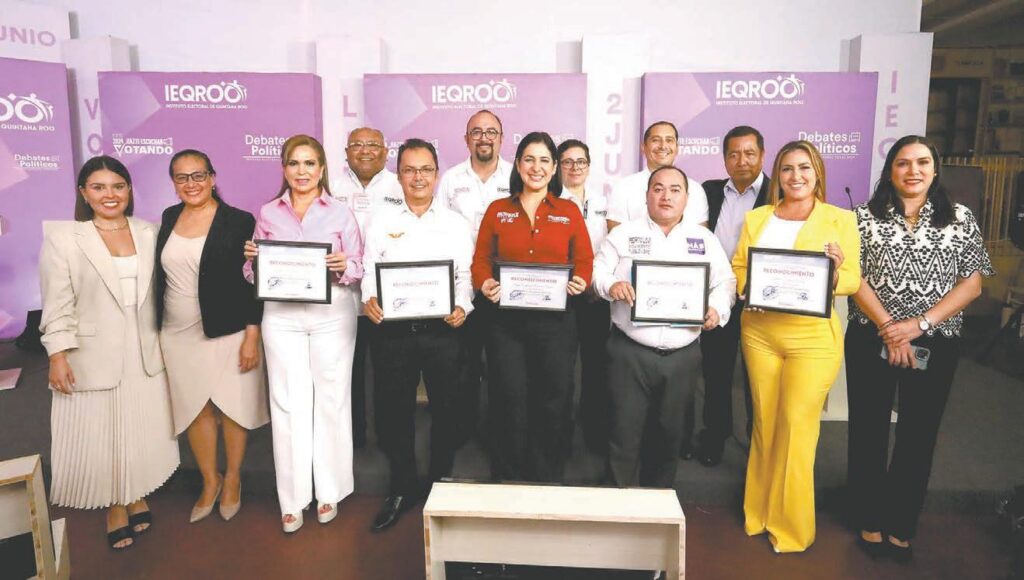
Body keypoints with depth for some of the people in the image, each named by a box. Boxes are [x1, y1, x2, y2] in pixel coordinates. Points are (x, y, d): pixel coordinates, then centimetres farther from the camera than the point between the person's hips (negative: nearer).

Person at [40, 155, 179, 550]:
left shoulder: (148, 233, 4)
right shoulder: (61, 237, -5)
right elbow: (57, 303, -8)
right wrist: (57, 354, -11)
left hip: (145, 354, 3)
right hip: (93, 357, -3)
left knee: (142, 430, 12)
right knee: (100, 434, 7)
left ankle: (137, 499, 30)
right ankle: (115, 510, 23)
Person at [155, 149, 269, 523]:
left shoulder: (239, 222, -9)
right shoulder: (169, 219, 6)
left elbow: (253, 283, -9)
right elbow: (161, 276, 13)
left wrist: (252, 335, -13)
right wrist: (155, 331, 12)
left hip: (227, 333, -4)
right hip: (179, 335, 4)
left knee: (232, 406, 8)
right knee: (195, 409, 12)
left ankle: (232, 479, 29)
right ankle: (209, 480, 30)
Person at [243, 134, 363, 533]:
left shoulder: (341, 213, 4)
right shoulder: (267, 214, 10)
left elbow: (359, 268, 2)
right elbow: (255, 275, 12)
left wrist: (344, 267, -19)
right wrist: (253, 260, -9)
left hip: (332, 313, -1)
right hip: (282, 315, 2)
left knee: (331, 400, 4)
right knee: (287, 402, 3)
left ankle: (329, 492, 20)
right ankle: (292, 499, 15)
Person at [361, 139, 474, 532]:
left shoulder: (456, 223, 8)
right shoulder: (382, 222, 9)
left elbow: (466, 274, 4)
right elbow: (369, 271, 5)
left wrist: (462, 307, -13)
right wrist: (369, 300, -15)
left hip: (442, 330, 0)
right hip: (392, 330, 1)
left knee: (445, 408, 8)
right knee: (394, 409, 7)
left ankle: (441, 483, 28)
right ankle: (402, 488, 25)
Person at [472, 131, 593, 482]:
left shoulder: (570, 212, 9)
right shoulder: (497, 211, 10)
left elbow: (584, 260, 7)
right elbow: (481, 259, 7)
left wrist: (580, 281, -13)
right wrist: (484, 284, -13)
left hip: (556, 321, 0)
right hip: (506, 321, 0)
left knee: (553, 402, 7)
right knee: (510, 401, 4)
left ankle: (548, 482, 24)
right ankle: (508, 480, 22)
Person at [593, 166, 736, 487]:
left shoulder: (705, 239, 11)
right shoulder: (624, 233, 5)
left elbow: (725, 281, 12)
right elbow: (598, 270, 2)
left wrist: (717, 309, -7)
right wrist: (611, 285, -19)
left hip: (682, 353, 3)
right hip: (630, 351, -2)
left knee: (671, 433, 13)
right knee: (625, 432, 1)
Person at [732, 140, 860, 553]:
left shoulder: (842, 219, 3)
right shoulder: (756, 218, 10)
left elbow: (853, 280, 0)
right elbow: (737, 269, 10)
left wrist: (835, 273, -21)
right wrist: (750, 285, -11)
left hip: (813, 337, -2)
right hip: (759, 332, 3)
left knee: (797, 428, -2)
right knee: (764, 424, 9)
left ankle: (791, 524, 16)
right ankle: (761, 512, 26)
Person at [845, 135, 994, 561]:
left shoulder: (960, 219, 4)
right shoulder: (865, 216, 1)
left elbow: (972, 283, -1)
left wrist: (918, 324, -13)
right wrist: (888, 327, -15)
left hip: (935, 346, 1)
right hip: (871, 341, -1)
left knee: (918, 435, 9)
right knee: (868, 431, 7)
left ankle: (901, 526, 25)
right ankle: (870, 521, 23)